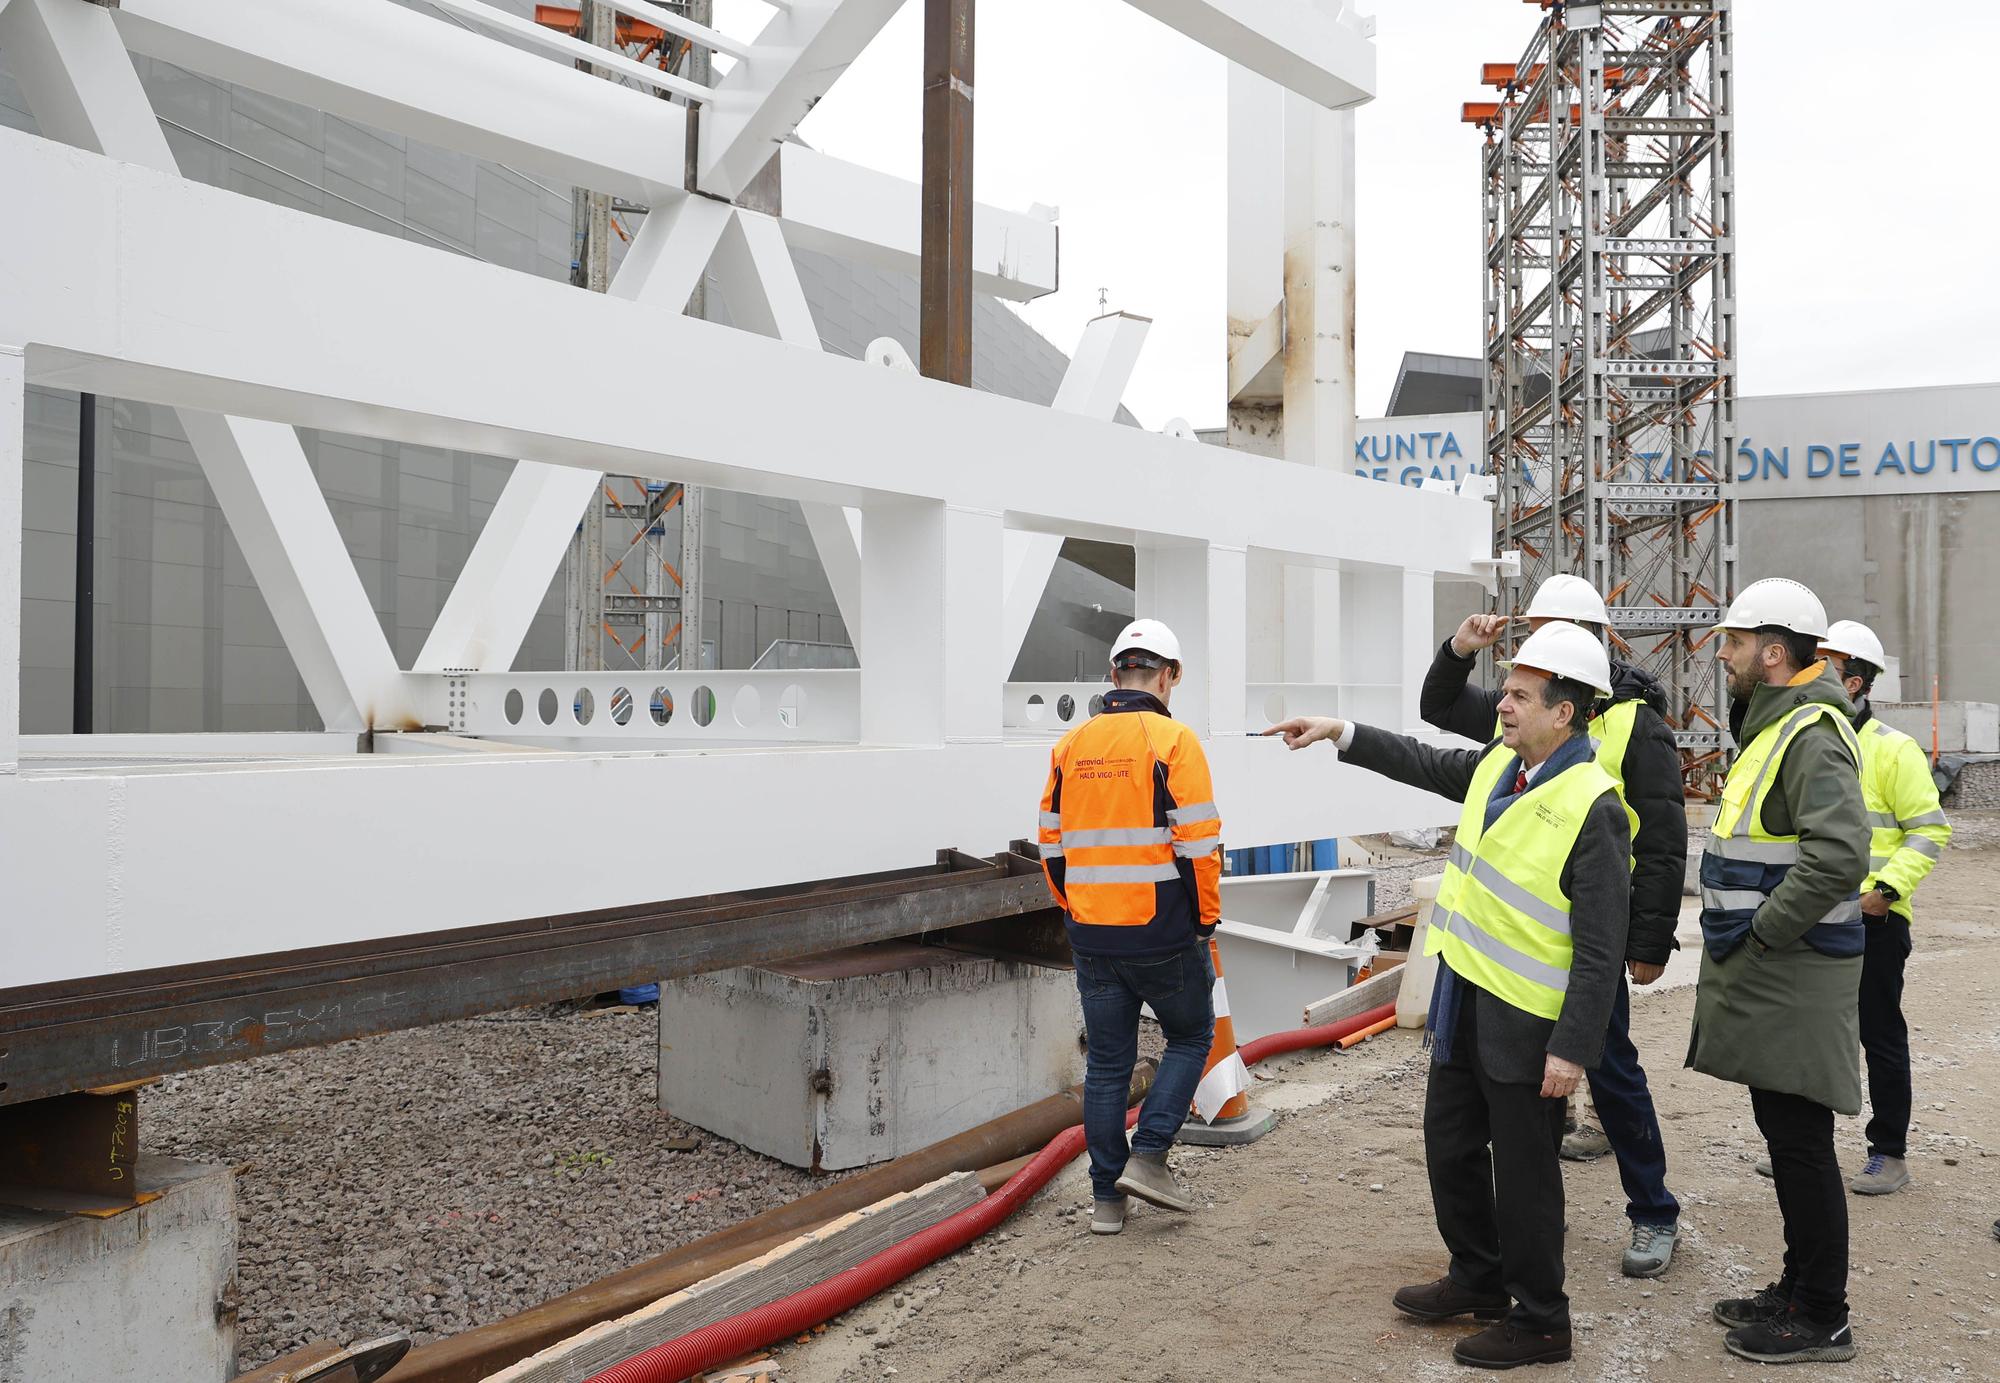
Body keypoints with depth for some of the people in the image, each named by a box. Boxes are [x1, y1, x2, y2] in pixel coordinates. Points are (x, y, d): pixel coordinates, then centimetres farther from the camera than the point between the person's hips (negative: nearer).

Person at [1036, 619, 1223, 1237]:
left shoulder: (1071, 745, 6)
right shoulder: (1173, 741, -10)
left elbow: (1051, 843, 11)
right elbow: (1199, 843, -14)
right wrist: (1206, 916, -1)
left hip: (1093, 936, 5)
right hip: (1164, 932, -4)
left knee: (1106, 1062, 12)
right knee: (1191, 1036, 17)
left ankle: (1107, 1197, 18)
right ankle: (1148, 1157, 7)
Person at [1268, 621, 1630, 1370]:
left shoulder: (1592, 808, -22)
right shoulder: (1500, 761, 1)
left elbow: (1601, 948, -21)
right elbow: (1427, 763, 21)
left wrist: (1571, 1049, -22)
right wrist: (1341, 732, 14)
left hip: (1523, 1023, -8)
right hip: (1462, 998, 8)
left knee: (1522, 1173, 7)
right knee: (1450, 1145, 21)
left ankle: (1539, 1321, 26)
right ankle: (1477, 1279, 41)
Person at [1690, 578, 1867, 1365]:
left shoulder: (1812, 736, -18)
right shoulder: (1773, 725, 15)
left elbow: (1840, 853, -31)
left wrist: (1764, 930, -23)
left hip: (1792, 975, -10)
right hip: (1765, 974, 10)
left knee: (1799, 1142, -1)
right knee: (1784, 1134, 18)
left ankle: (1821, 1320, 12)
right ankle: (1799, 1290, 30)